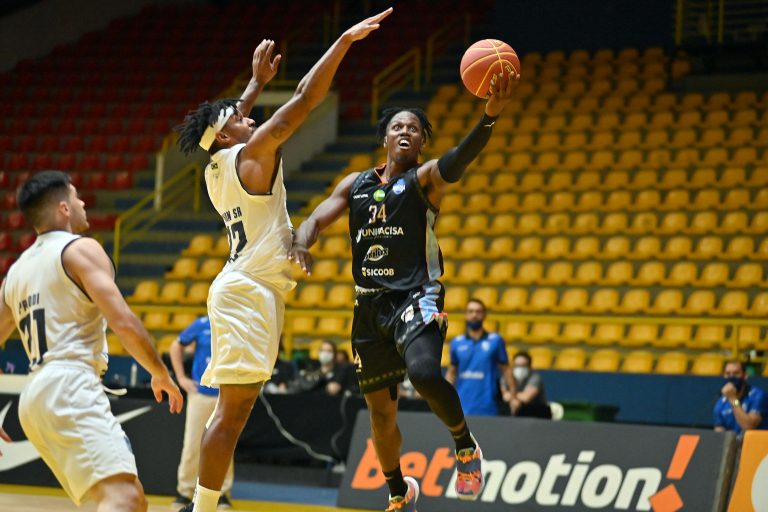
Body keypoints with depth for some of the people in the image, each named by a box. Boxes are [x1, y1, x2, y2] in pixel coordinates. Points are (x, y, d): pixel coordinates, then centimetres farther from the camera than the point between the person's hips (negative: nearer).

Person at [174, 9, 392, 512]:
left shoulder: (218, 167, 15)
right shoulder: (252, 154, -7)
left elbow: (225, 121, 38)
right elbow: (305, 99, -12)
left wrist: (257, 82, 41)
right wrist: (345, 41, -11)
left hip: (243, 288, 10)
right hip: (249, 291, -10)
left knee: (234, 409, 10)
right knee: (234, 408, -12)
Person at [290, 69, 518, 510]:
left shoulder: (426, 178, -2)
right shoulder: (356, 184, 13)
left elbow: (461, 157, -22)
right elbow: (317, 219, 7)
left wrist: (491, 115, -43)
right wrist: (300, 245, -19)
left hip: (416, 297, -5)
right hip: (370, 304, 5)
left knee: (425, 374, -33)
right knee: (381, 410, 11)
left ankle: (467, 447, -8)